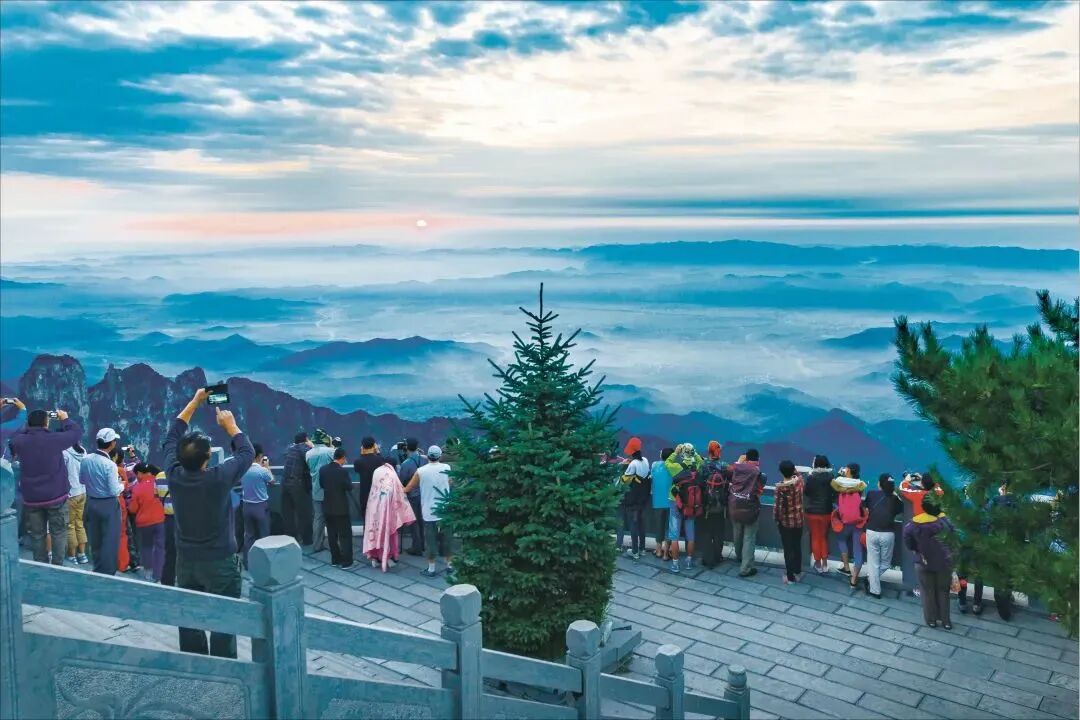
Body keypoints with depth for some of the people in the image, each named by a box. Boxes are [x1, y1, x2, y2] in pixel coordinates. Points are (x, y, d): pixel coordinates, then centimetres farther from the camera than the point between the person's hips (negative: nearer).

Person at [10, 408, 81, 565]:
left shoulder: (20, 441, -6)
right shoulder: (54, 439, -15)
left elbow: (15, 435, 19)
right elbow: (77, 431, -1)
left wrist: (30, 424, 21)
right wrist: (65, 419, 14)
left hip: (31, 498, 3)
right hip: (56, 496, -3)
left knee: (37, 535, 13)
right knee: (59, 533, 8)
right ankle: (57, 565, 4)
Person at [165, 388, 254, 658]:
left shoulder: (174, 475, -10)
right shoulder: (219, 478, -22)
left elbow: (171, 439, 7)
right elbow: (247, 452, -5)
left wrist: (194, 403, 11)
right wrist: (230, 425, 7)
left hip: (186, 561, 5)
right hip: (220, 562, -4)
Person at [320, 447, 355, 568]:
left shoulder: (323, 469, -2)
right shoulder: (343, 471, -18)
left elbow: (321, 485, 11)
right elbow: (349, 488, -11)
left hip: (328, 507, 5)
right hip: (341, 507, -5)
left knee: (332, 535, 14)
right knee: (345, 535, 3)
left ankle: (335, 559, 20)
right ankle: (346, 562, 3)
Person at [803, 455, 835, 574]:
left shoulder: (810, 478, -16)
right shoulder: (831, 478, -9)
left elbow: (805, 492, -3)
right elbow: (835, 494, -1)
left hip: (812, 512, -2)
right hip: (826, 512, 2)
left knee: (815, 538, 12)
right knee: (824, 537, 18)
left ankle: (818, 564, 19)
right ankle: (825, 564, 21)